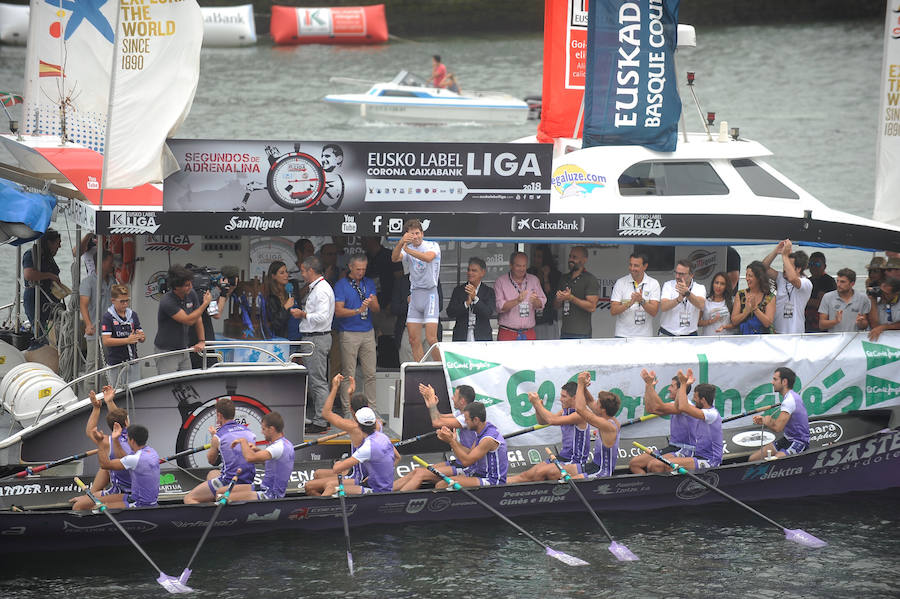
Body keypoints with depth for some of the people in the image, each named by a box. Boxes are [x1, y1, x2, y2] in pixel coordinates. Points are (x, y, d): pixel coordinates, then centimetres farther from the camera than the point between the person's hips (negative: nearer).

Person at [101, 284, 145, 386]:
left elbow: (142, 339, 10)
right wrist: (127, 340, -24)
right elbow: (106, 341, -17)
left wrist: (141, 337, -16)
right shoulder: (107, 317, -8)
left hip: (133, 361, 4)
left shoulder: (133, 315, 7)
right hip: (115, 362, -4)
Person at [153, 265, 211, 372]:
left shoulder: (191, 294, 0)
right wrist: (205, 303, -15)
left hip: (184, 350, 6)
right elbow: (188, 320, -23)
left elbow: (198, 319, 10)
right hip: (167, 352, -6)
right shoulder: (166, 302, -22)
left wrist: (201, 341, 1)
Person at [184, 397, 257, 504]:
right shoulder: (249, 432, 6)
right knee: (212, 474, 37)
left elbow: (212, 461, 6)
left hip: (229, 482, -8)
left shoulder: (218, 436, -11)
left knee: (188, 499, -2)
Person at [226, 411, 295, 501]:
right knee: (221, 491, 7)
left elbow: (250, 458, -33)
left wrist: (243, 441, -14)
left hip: (270, 495, -11)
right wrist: (258, 450, 15)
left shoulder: (279, 447, -22)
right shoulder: (286, 443, 11)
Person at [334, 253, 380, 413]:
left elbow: (377, 310, 7)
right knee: (348, 374, -2)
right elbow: (338, 311, -11)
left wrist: (372, 304, -16)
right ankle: (347, 411, 3)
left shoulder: (369, 283, 11)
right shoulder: (341, 285, -4)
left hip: (368, 332, 4)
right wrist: (358, 311, -24)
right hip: (349, 333, -4)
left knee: (370, 374, 4)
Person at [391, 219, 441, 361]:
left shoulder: (432, 246, -2)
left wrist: (407, 250, -29)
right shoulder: (407, 249, 10)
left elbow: (428, 257, -25)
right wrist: (401, 243, -29)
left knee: (431, 339, -14)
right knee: (414, 340, 3)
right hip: (414, 295, 5)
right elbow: (394, 258, -10)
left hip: (430, 293, -5)